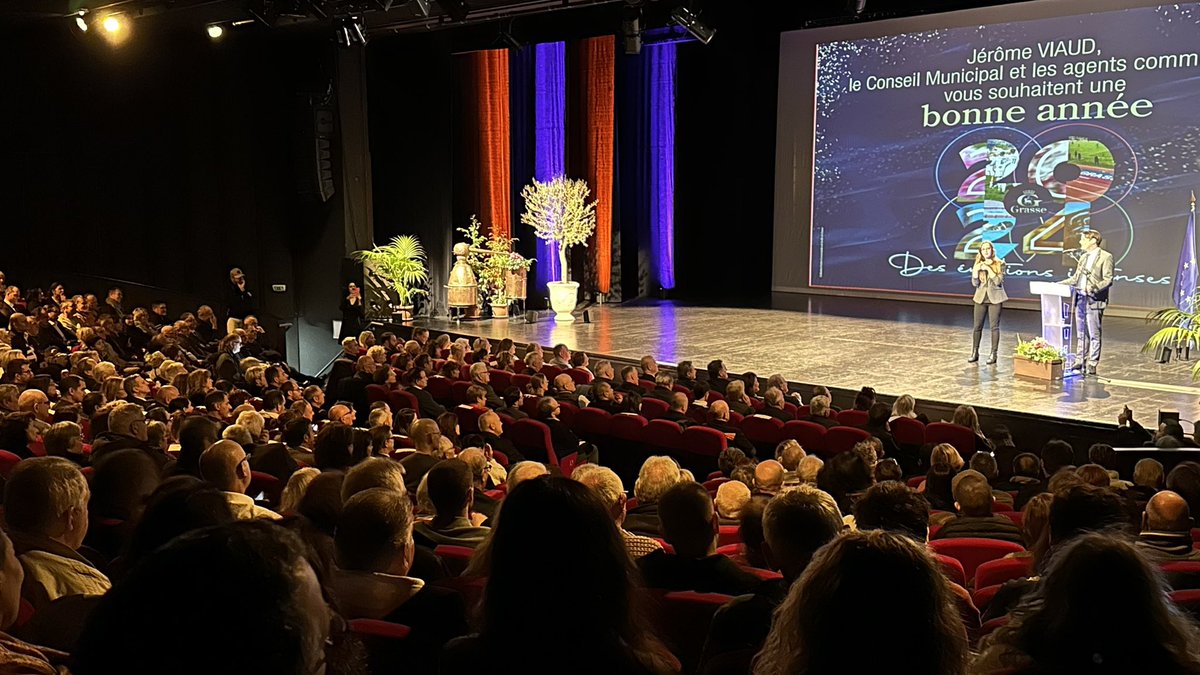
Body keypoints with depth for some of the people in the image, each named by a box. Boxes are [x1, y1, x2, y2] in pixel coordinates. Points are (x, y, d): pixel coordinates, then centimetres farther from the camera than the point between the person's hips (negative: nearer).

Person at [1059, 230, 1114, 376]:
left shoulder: (1105, 257, -4)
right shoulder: (1083, 257, 19)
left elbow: (1108, 279, -11)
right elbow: (1075, 278, 23)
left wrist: (1095, 288, -26)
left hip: (1093, 300, -7)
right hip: (1080, 299, 7)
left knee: (1094, 334, -3)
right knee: (1081, 334, 10)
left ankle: (1092, 365, 0)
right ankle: (1080, 363, 15)